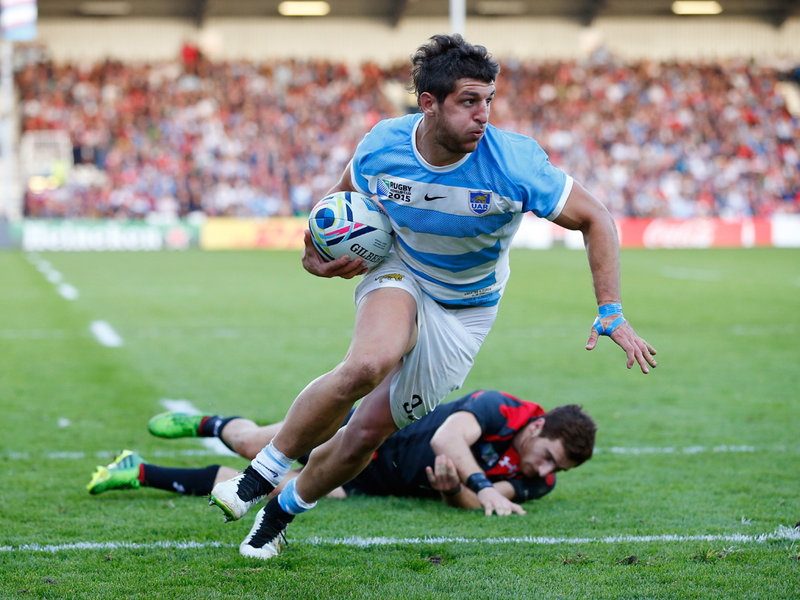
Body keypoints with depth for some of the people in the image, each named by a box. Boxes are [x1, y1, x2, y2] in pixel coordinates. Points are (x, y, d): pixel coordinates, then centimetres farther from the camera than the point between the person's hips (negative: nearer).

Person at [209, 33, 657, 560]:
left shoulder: (514, 164, -27)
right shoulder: (381, 146, -18)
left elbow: (595, 219, -18)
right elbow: (343, 198, 6)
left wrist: (611, 314, -22)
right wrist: (318, 256, -10)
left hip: (465, 309, 0)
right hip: (398, 276, 0)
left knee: (369, 431, -2)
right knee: (367, 365, -34)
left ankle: (285, 508, 27)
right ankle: (266, 470, -13)